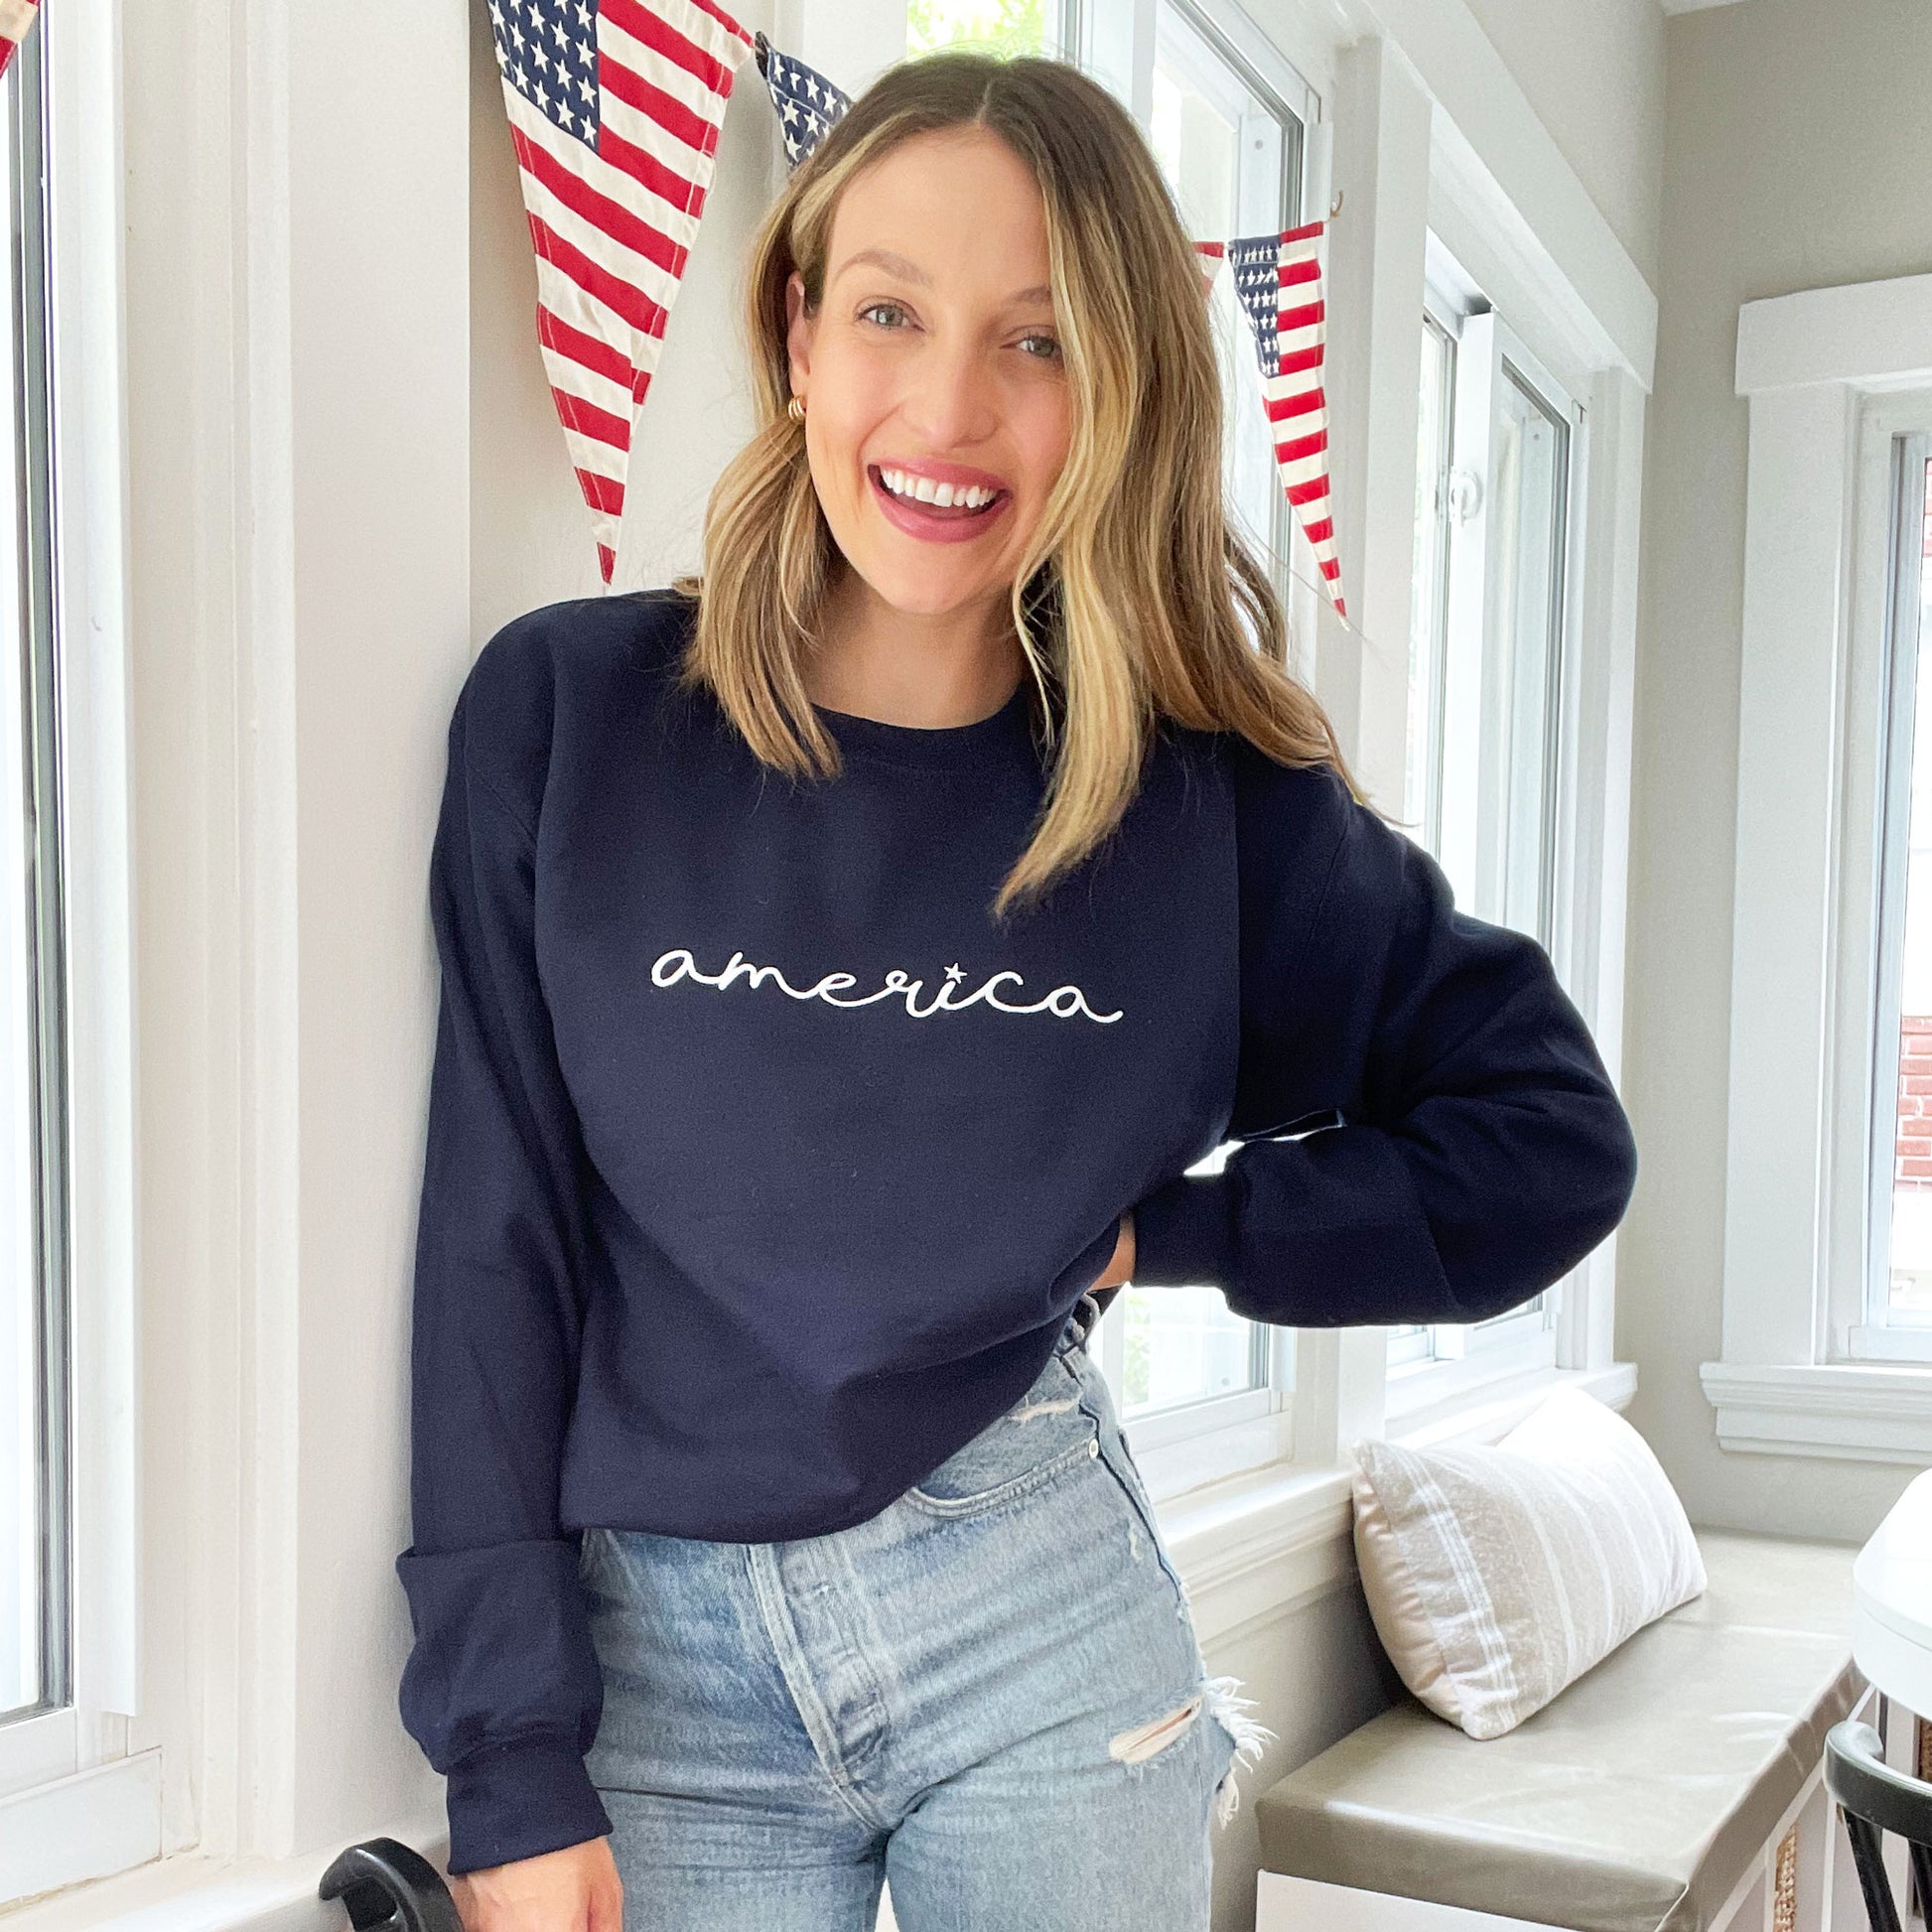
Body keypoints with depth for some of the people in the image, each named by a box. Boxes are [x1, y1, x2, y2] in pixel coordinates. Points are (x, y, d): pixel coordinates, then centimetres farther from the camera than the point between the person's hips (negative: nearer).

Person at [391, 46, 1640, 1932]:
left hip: (1035, 1620, 1)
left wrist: (1164, 1231, -6)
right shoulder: (565, 714, -8)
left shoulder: (1207, 793, -7)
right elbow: (493, 1249, -7)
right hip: (654, 1643, 0)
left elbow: (1551, 1133, 3)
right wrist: (514, 1774, -6)